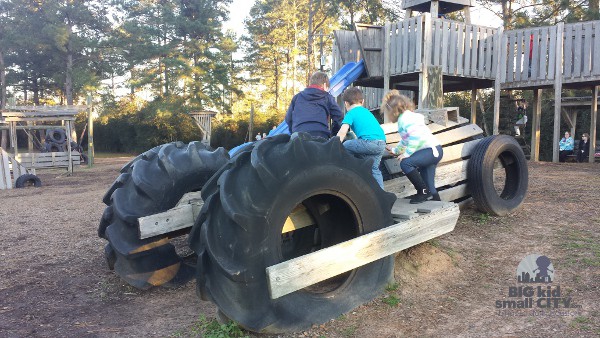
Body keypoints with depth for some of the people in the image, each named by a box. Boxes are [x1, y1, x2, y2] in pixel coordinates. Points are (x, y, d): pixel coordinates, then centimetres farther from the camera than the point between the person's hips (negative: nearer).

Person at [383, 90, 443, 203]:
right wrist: (395, 150, 36)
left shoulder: (406, 119, -13)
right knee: (429, 186, 9)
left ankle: (423, 191, -14)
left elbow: (416, 137, -25)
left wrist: (407, 154, -21)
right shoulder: (404, 118, 18)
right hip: (432, 151, 10)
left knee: (405, 163, -24)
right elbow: (405, 140, 32)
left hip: (432, 150, -10)